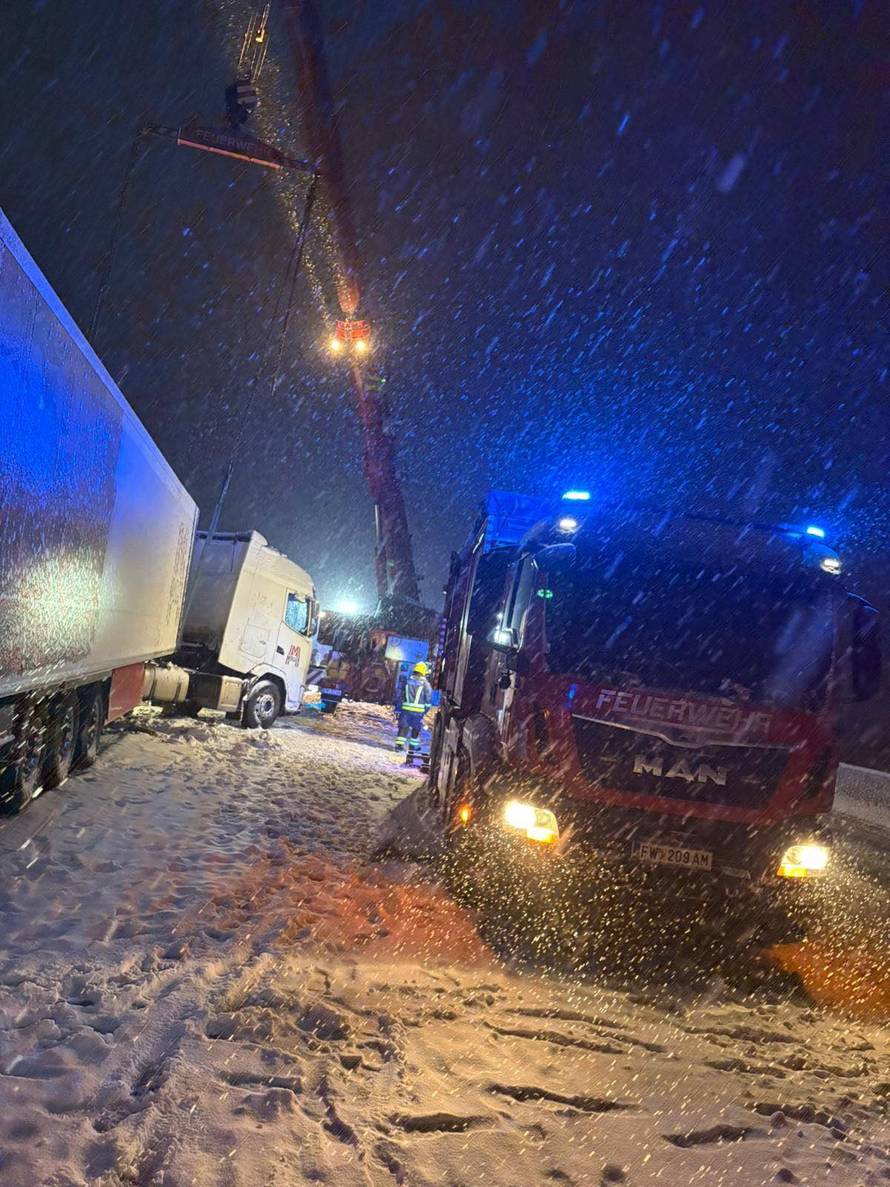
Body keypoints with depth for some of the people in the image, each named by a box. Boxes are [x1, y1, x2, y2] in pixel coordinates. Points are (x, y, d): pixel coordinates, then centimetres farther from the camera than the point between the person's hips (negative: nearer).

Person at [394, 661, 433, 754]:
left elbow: (398, 694, 7)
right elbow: (428, 699, 0)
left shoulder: (406, 680, 7)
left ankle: (399, 744, 0)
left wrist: (397, 708, 12)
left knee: (403, 727, 9)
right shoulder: (425, 684, 1)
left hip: (405, 708, 1)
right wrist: (426, 709, 10)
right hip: (419, 711, -1)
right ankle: (413, 747, 18)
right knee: (416, 729, 12)